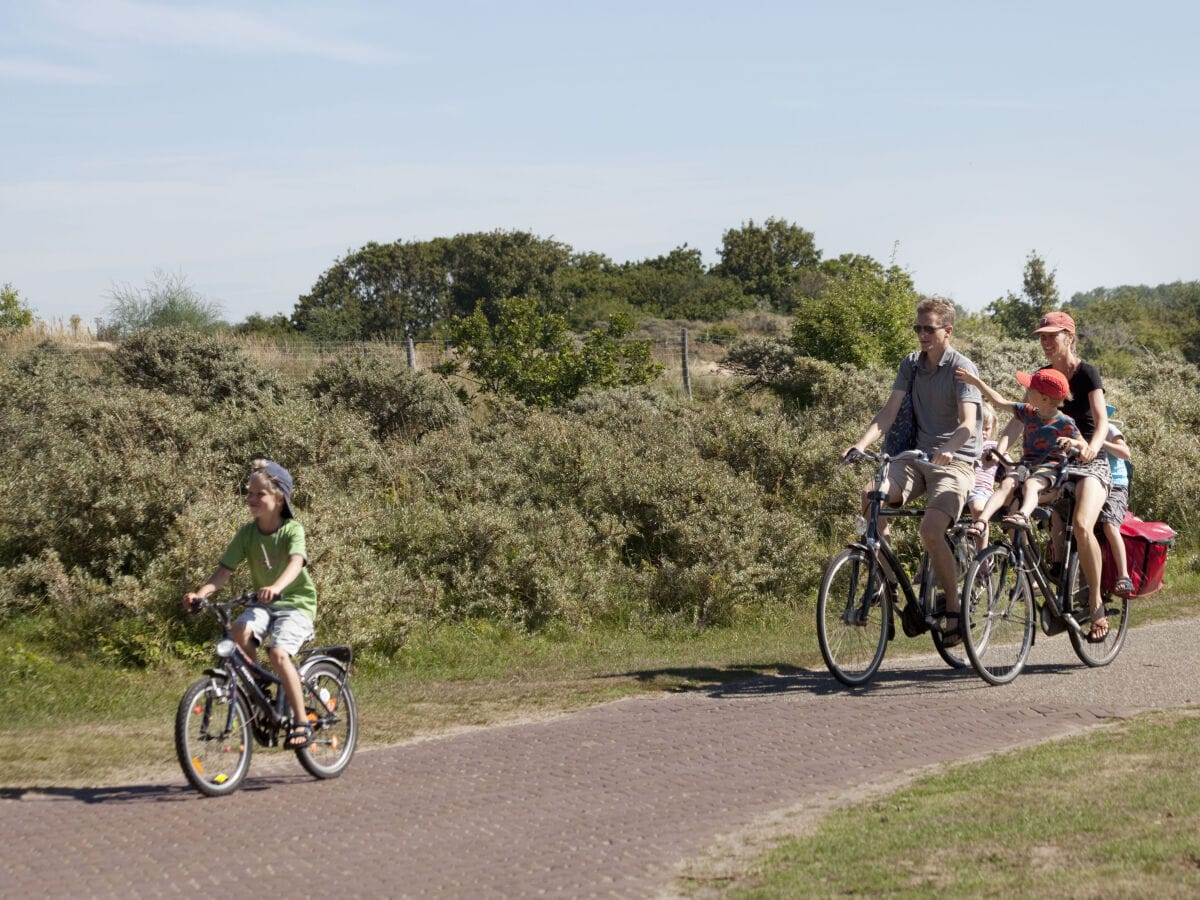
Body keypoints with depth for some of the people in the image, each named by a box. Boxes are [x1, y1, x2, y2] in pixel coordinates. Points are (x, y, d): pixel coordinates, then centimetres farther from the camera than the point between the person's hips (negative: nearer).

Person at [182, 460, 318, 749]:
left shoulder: (292, 530, -14)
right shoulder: (247, 533, -1)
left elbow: (296, 562, -34)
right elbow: (224, 570, -9)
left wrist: (276, 587, -55)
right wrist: (201, 593, -29)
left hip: (296, 602, -4)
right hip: (263, 604, 4)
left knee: (278, 653, -29)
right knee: (241, 630, -29)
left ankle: (301, 722, -15)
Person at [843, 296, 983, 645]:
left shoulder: (962, 368, -9)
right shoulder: (911, 364, 9)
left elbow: (968, 423, -22)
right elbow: (889, 412, 1)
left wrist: (947, 450, -42)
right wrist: (861, 444, -17)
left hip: (954, 462, -5)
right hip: (917, 458, 5)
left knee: (931, 529, -27)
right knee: (871, 495, -23)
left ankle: (954, 608, -11)